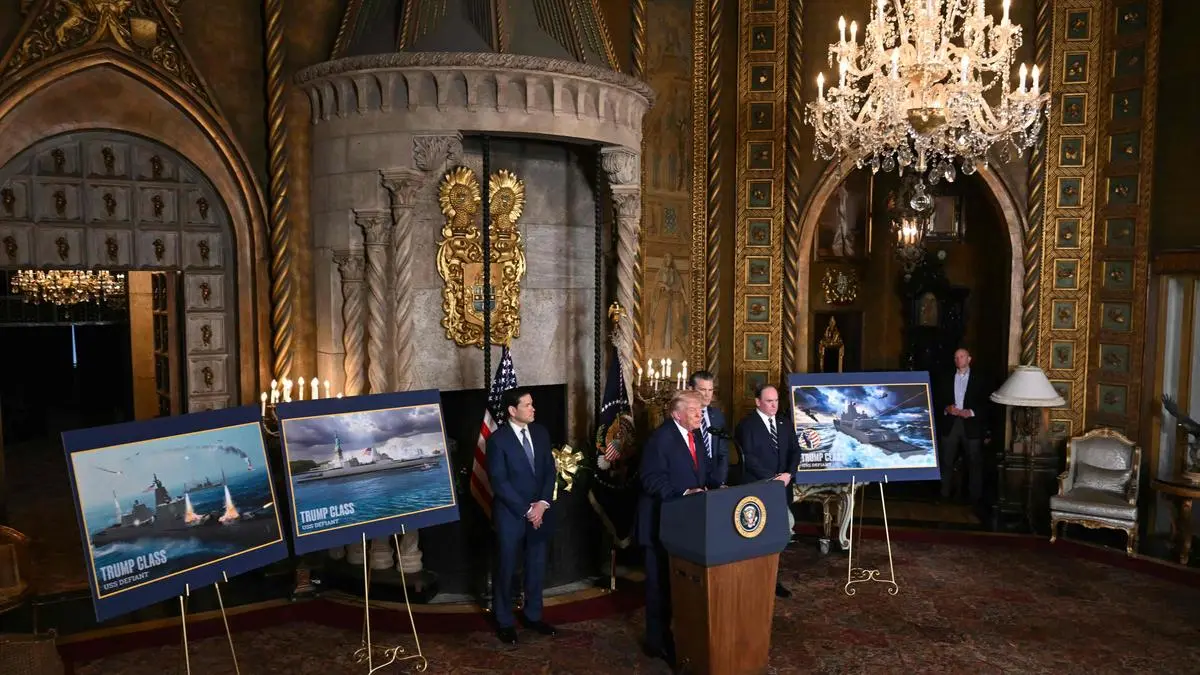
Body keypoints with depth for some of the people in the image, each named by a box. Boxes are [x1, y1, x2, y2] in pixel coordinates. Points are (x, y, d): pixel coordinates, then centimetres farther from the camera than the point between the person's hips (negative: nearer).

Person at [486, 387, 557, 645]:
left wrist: (542, 503, -9)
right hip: (511, 514, -5)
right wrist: (526, 510, -15)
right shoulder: (497, 439, -13)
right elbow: (499, 482, -15)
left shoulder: (541, 432, 3)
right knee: (507, 569, 8)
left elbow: (550, 470, 4)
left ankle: (533, 616, 31)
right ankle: (504, 622, 24)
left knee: (537, 567, 14)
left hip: (539, 511, 5)